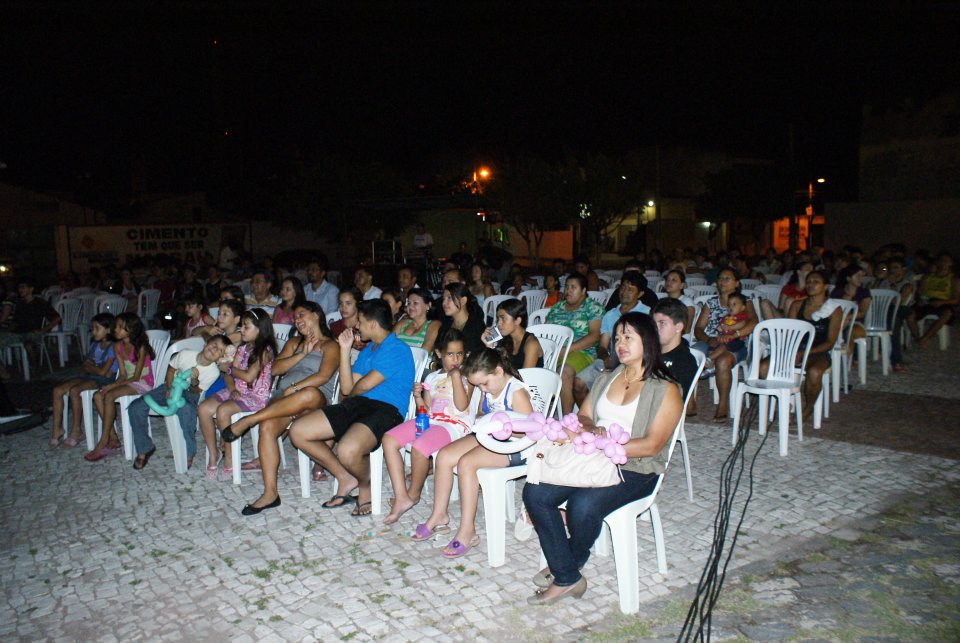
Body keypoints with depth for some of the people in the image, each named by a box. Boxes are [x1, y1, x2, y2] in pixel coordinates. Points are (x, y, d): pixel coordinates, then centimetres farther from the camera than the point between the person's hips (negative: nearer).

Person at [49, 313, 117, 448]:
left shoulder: (113, 347, -10)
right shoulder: (94, 345, 17)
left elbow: (103, 372, -17)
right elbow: (84, 368, 14)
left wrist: (89, 366, 0)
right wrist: (95, 368, -6)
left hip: (104, 380, -9)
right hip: (89, 377, 9)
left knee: (74, 391, -29)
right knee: (57, 390, -9)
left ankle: (76, 431, -18)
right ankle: (57, 429, -2)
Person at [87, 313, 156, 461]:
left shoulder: (140, 347, -16)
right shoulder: (118, 346, 6)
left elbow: (136, 377, -15)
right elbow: (123, 374, 5)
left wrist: (113, 385, -20)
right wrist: (113, 385, -14)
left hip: (142, 383, -8)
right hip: (128, 381, 8)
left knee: (109, 396, -28)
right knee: (97, 396, -15)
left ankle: (103, 443, -21)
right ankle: (113, 438, -15)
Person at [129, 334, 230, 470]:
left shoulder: (214, 372, -20)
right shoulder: (185, 354, -19)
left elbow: (196, 391, -10)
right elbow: (171, 369, 0)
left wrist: (194, 381, -32)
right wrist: (169, 389, -11)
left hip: (190, 393, -3)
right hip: (172, 386, 3)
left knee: (186, 409, -41)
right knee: (136, 407, -17)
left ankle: (189, 453, -21)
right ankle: (144, 448, 3)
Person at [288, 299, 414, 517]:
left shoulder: (397, 350, -6)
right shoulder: (367, 350, 23)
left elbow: (364, 385, -12)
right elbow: (347, 388, 16)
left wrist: (352, 391, 11)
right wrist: (345, 349, 15)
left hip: (385, 409, -9)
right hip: (357, 405, 9)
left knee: (348, 450, -37)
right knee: (298, 431, -4)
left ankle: (365, 487, 0)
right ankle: (345, 478, 7)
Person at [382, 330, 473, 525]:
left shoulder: (465, 377, 5)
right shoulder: (432, 378, 19)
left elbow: (462, 406, -10)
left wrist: (455, 376, -11)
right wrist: (418, 397, -1)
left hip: (454, 425, -6)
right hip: (429, 421, 6)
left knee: (419, 448, -32)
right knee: (389, 440, -14)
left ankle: (414, 493, -2)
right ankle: (401, 497, -17)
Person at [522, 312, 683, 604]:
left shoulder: (666, 390, -3)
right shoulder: (606, 379, 18)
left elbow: (651, 445, -12)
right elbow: (582, 417, 16)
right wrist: (593, 430, -9)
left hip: (635, 470, -6)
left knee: (583, 503, -34)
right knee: (534, 492, -19)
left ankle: (567, 566, -2)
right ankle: (568, 578, -11)